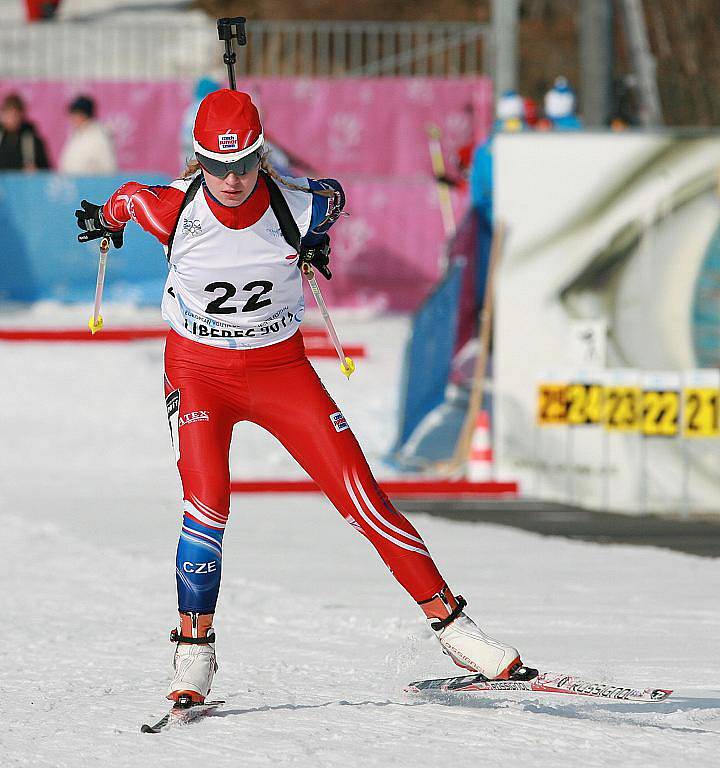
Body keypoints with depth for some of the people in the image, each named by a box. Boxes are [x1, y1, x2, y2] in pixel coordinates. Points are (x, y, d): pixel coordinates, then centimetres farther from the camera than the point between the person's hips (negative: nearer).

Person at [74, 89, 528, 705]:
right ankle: (194, 653, -13)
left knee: (361, 496, -7)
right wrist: (105, 220, 26)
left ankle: (449, 620, 1)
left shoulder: (299, 207, -19)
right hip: (198, 371, -1)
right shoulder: (173, 209, -20)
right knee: (207, 499, -24)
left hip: (280, 368, 1)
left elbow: (333, 196, 6)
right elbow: (128, 197, 5)